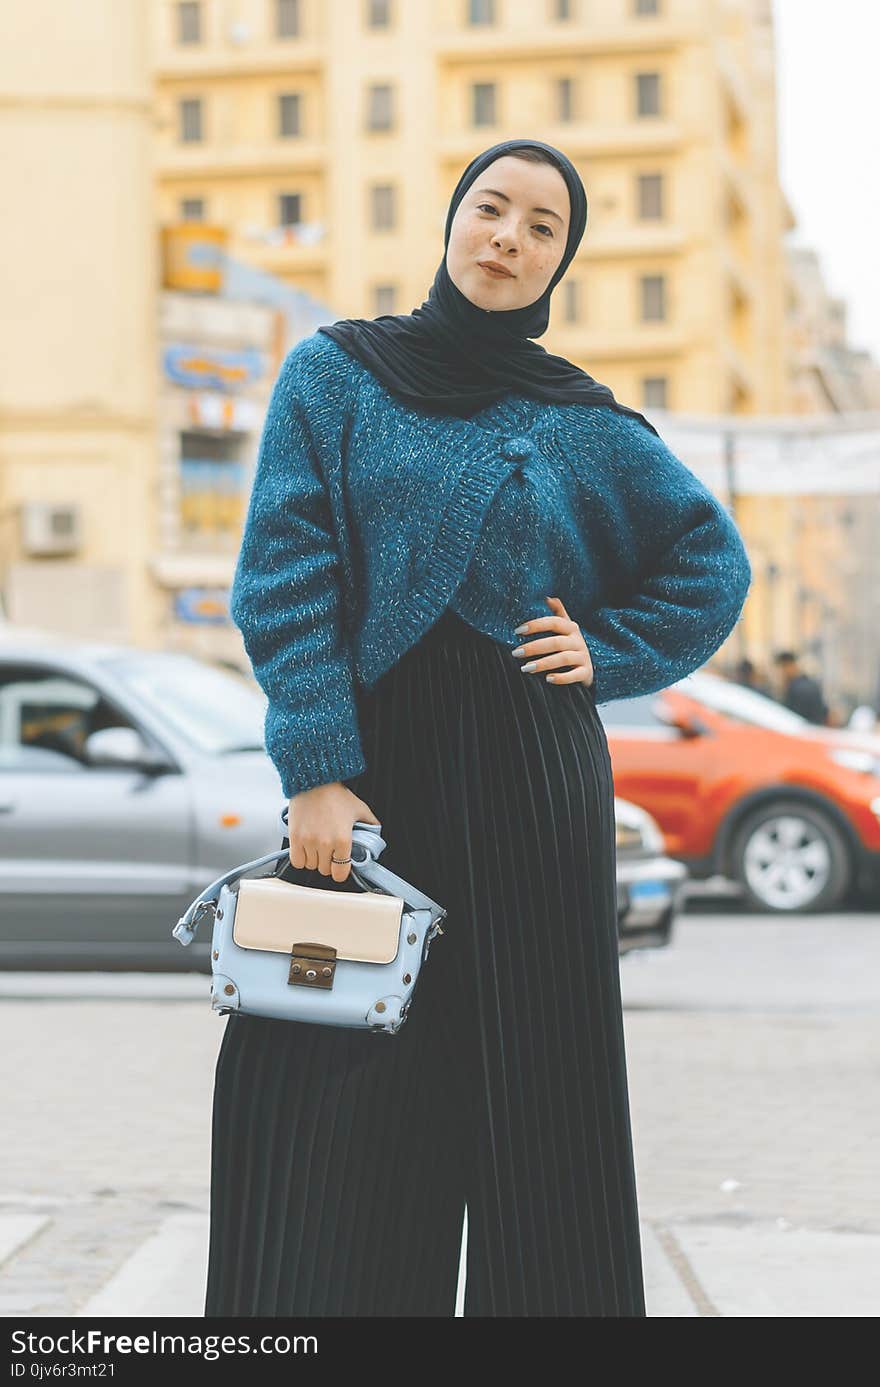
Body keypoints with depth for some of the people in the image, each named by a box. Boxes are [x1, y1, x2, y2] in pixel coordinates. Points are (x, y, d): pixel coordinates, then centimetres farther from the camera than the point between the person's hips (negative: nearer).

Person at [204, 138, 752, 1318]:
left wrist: (611, 649, 2)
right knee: (341, 1090, -2)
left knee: (535, 1083, 3)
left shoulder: (580, 421, 10)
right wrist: (318, 771, -13)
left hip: (529, 781, 1)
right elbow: (284, 573, -4)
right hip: (372, 766, -1)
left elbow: (714, 559, 18)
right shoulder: (335, 375, 6)